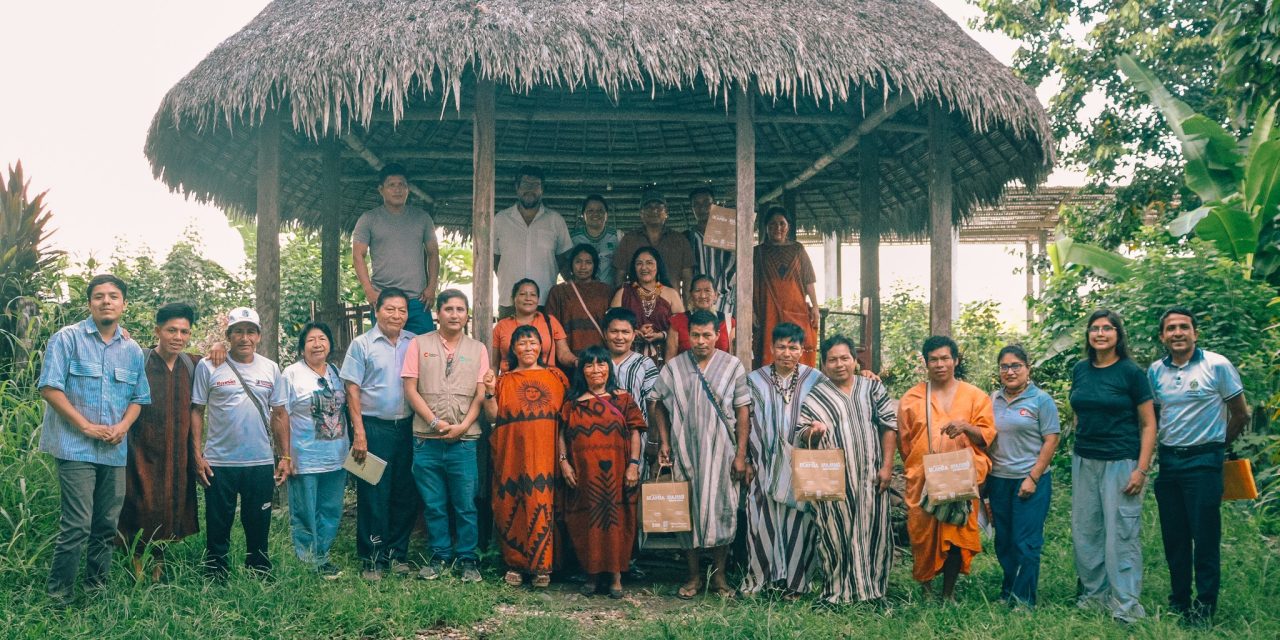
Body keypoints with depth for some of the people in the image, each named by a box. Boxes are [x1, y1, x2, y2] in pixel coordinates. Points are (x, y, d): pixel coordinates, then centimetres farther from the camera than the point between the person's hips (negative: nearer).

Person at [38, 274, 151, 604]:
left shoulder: (133, 350, 11)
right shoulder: (67, 338, -4)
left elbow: (139, 398, 16)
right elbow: (49, 388, -9)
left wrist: (123, 426, -4)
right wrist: (86, 426, -14)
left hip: (116, 450, 5)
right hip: (76, 447, -5)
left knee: (106, 525, 11)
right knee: (77, 525, -9)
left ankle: (97, 587, 24)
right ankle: (58, 597, 2)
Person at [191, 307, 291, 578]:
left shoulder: (271, 369, 7)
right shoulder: (208, 367, -2)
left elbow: (279, 415, 10)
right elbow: (196, 412, -1)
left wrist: (286, 456, 4)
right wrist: (197, 455, -7)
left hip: (261, 463, 2)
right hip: (219, 463, -2)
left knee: (259, 526, 11)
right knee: (217, 528, 7)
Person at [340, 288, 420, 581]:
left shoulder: (414, 343, 7)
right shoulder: (362, 344, -1)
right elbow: (352, 390, -3)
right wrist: (359, 433, -9)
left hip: (407, 426, 3)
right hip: (374, 427, -3)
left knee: (406, 494, 8)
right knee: (373, 496, 0)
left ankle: (397, 554, 20)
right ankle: (372, 559, 9)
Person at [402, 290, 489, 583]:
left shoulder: (478, 349, 9)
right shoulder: (420, 344, 6)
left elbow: (481, 394, 4)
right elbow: (410, 388, 1)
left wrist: (463, 426, -10)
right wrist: (435, 422, -9)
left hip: (464, 441, 0)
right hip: (426, 440, 0)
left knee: (466, 505, 2)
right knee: (433, 504, 6)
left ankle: (468, 559, 12)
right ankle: (439, 556, 19)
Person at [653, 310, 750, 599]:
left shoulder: (732, 366, 1)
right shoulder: (674, 367, 5)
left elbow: (742, 412, 0)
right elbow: (660, 406, 12)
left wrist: (741, 454, -5)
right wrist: (664, 443, 1)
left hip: (720, 450, -1)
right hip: (684, 450, 1)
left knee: (720, 508, -1)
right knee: (687, 509, 4)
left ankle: (719, 575, 13)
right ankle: (693, 576, 16)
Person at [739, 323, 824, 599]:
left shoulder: (815, 380, 3)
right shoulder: (756, 380, 5)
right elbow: (747, 422, 5)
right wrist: (747, 460, 0)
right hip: (766, 464, 1)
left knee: (798, 520, 1)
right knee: (762, 519, -1)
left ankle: (796, 580, 11)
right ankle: (759, 577, 10)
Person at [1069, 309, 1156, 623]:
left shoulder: (1131, 373, -6)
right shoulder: (1080, 370, 8)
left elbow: (1148, 424, -5)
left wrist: (1141, 470, -11)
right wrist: (1081, 445, 14)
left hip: (1120, 462, -5)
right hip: (1084, 462, 5)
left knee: (1121, 533, -5)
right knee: (1085, 530, 9)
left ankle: (1126, 606, 2)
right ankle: (1094, 594, 21)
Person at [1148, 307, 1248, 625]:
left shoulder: (1217, 366, -7)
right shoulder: (1155, 371, 5)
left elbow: (1240, 414, 1)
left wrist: (1218, 446, 8)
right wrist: (1162, 444, 8)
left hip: (1203, 461, -4)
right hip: (1168, 461, 5)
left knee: (1205, 537, -3)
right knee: (1174, 537, 10)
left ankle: (1205, 608, 7)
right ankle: (1178, 602, 21)